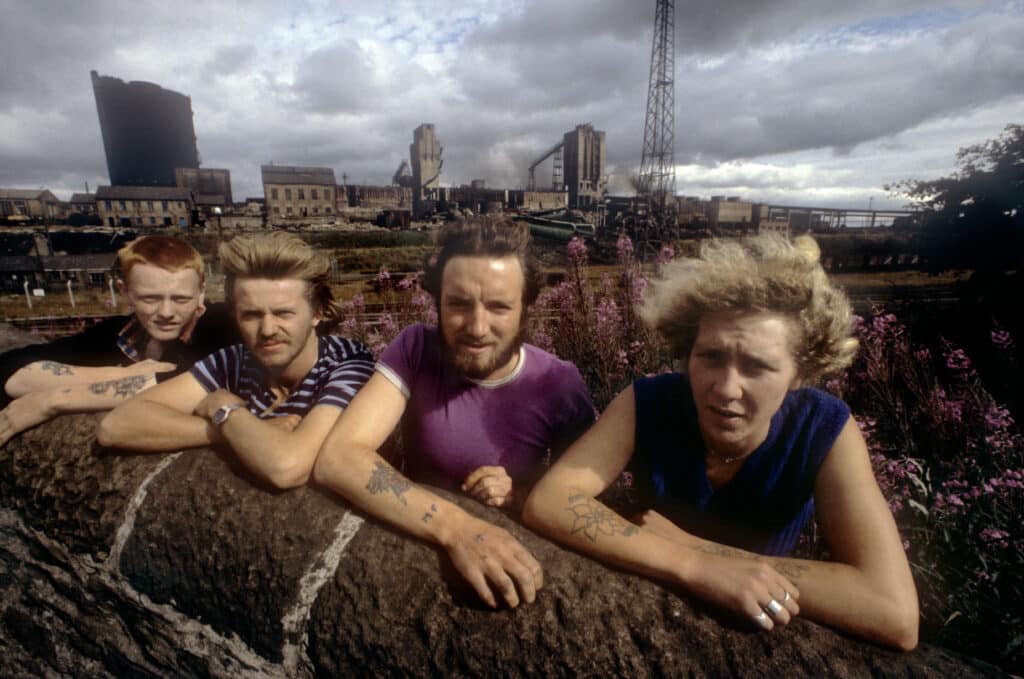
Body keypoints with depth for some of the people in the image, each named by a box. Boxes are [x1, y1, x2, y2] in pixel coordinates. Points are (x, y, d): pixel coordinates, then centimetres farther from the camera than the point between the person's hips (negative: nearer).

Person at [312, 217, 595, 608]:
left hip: (513, 549, 0)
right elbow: (336, 459, -24)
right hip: (411, 540, 1)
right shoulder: (415, 350, -13)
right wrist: (455, 526, -33)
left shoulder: (559, 385, -13)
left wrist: (521, 495, -20)